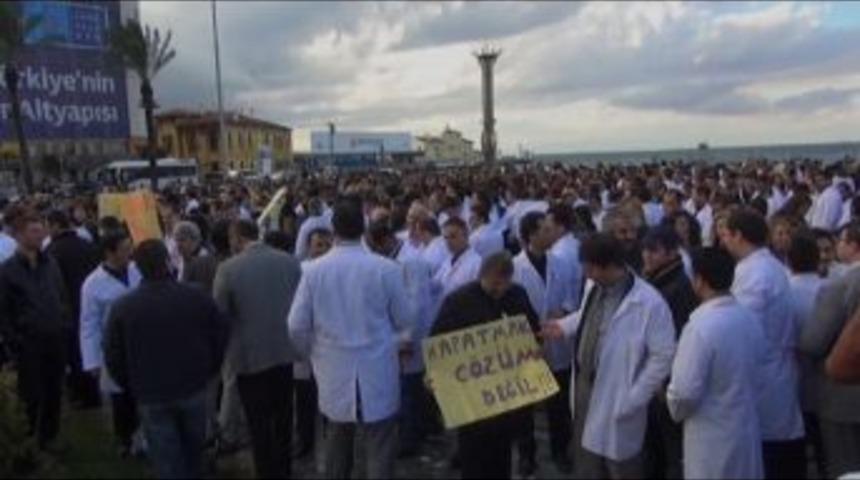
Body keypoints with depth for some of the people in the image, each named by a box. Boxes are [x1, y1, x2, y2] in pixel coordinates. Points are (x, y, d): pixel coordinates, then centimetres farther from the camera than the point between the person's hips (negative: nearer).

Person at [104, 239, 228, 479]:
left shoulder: (122, 307, -10)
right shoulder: (197, 296, -10)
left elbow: (113, 358, -4)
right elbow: (220, 338, -2)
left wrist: (133, 388, 12)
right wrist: (208, 373, 13)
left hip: (151, 396, -1)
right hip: (195, 388, 1)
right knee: (193, 451, 23)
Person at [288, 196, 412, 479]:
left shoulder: (314, 270, -8)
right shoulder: (386, 268, -13)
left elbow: (297, 327, -4)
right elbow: (404, 321, -4)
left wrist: (316, 353, 16)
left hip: (334, 371, 3)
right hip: (378, 372, -3)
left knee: (338, 442, 22)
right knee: (380, 450, 5)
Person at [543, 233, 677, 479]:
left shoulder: (650, 303, -25)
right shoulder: (593, 287, -1)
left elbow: (663, 356, -21)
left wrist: (634, 398, -19)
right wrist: (564, 326, 3)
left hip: (616, 399, -7)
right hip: (584, 386, 7)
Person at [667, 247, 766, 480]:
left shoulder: (701, 326, -23)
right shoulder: (751, 320, 0)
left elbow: (685, 391, -22)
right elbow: (756, 377, 10)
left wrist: (676, 411, -1)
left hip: (711, 439, -7)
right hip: (747, 432, 7)